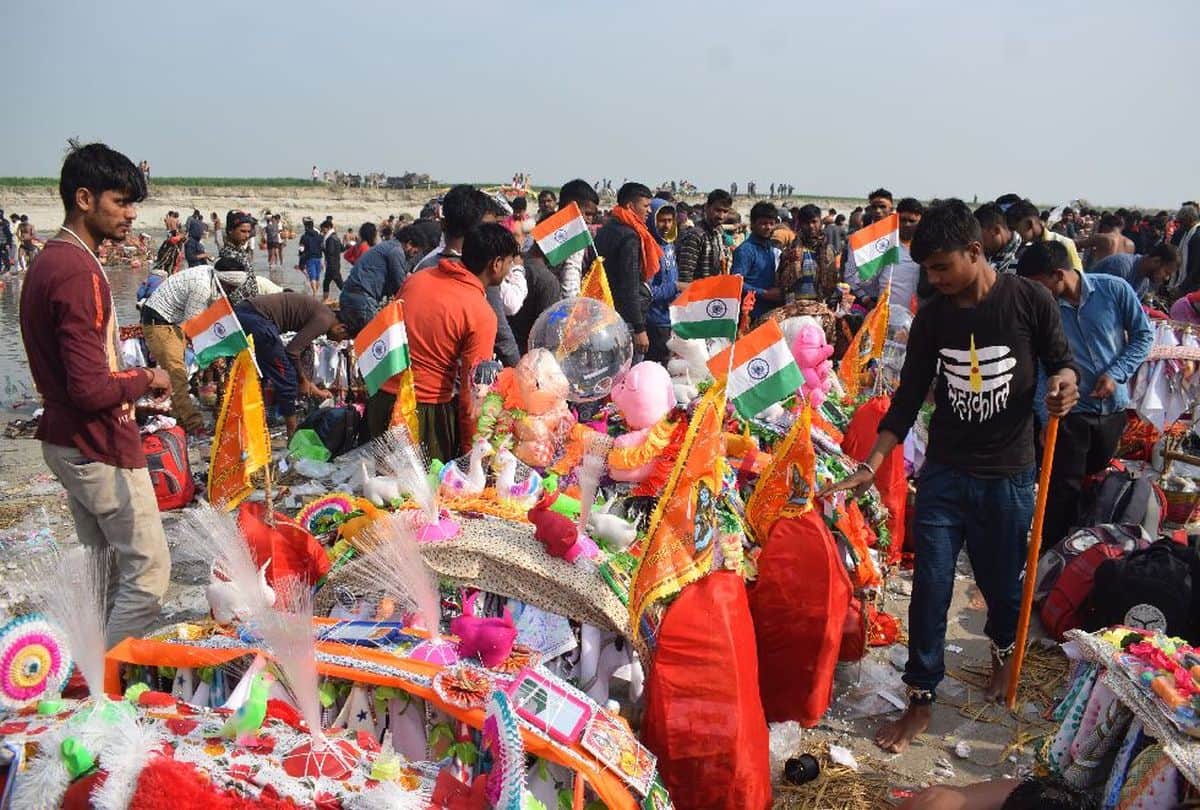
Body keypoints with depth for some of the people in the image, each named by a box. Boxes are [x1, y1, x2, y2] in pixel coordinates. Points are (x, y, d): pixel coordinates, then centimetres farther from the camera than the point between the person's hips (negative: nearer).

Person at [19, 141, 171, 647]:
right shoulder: (79, 274, -22)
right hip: (100, 448, -11)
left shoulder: (47, 262, 11)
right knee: (149, 572, -4)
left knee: (103, 568, 21)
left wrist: (129, 374, 8)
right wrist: (146, 379, -10)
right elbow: (92, 389, -26)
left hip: (66, 441, 11)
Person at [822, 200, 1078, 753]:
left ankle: (1003, 652, 47)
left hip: (1009, 476, -1)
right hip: (944, 474, 2)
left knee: (1002, 582, 14)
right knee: (930, 588, 1)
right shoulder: (931, 318, -1)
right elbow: (908, 400, 2)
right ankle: (921, 699, 15)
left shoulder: (1030, 301, -9)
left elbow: (1061, 363, 4)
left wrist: (1064, 382, -21)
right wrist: (870, 466, -5)